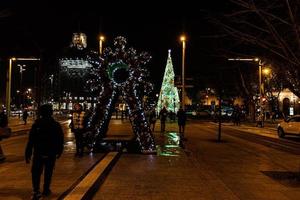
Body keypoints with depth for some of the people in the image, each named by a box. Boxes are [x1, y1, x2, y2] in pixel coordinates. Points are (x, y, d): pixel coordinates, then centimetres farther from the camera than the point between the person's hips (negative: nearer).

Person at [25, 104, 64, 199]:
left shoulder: (36, 125, -8)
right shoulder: (56, 125, -5)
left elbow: (31, 141, -9)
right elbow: (60, 140, 0)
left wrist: (28, 153, -3)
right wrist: (59, 151, 11)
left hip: (38, 153, -1)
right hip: (51, 154, 1)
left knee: (36, 172, 8)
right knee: (48, 173, 15)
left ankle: (36, 191, -5)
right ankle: (46, 190, 25)